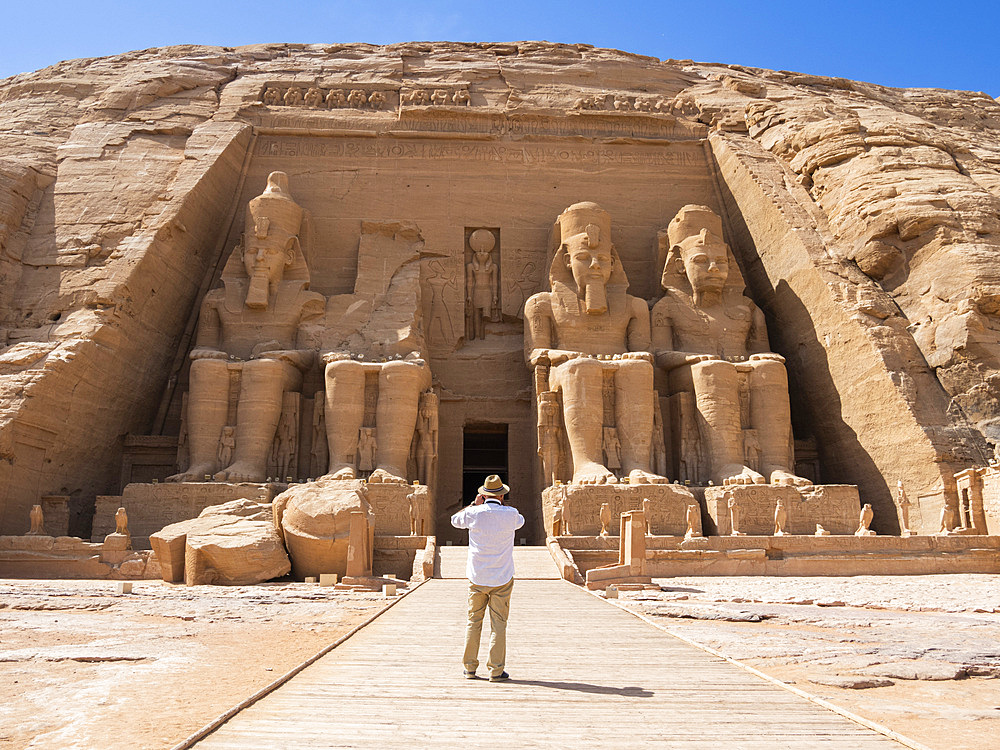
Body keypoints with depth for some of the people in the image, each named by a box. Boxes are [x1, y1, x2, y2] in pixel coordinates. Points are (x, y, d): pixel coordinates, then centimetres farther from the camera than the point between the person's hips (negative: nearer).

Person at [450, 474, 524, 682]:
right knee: (499, 625, 4)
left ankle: (470, 667, 18)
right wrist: (501, 505, 14)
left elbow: (455, 520, 14)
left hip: (477, 577, 1)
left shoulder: (474, 513, -8)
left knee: (474, 622, 12)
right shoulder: (510, 514, -8)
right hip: (502, 579, -1)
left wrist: (474, 504, 15)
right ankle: (496, 670, 4)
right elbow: (520, 521, 17)